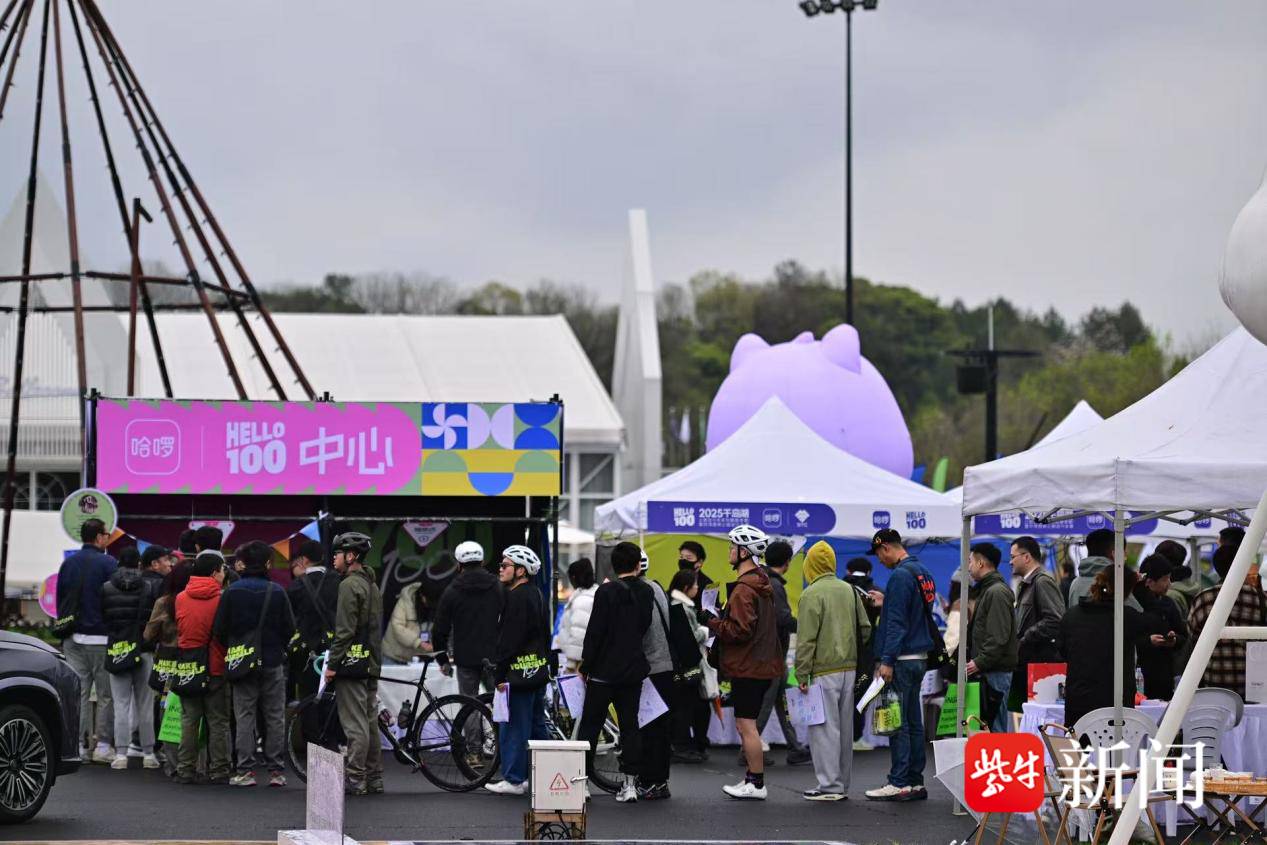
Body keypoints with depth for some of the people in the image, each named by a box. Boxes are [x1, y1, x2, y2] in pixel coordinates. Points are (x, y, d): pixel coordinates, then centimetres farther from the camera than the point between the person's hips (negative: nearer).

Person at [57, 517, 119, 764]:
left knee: (77, 692, 6)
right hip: (100, 637, -6)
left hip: (73, 639, 6)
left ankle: (77, 745, 4)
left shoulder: (68, 564, 11)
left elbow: (60, 600, 16)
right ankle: (103, 745, -3)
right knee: (106, 694, 0)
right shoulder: (108, 564, -8)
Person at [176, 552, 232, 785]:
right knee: (218, 722, 4)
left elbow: (178, 630, 11)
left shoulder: (181, 598, 1)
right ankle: (218, 771, 4)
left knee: (189, 720, 9)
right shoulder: (222, 599, -11)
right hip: (216, 668, -3)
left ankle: (185, 770, 7)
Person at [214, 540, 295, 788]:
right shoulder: (277, 592, -4)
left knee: (244, 716, 3)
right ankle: (276, 771, 5)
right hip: (273, 663, 0)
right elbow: (290, 628, -1)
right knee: (275, 717, 6)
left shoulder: (232, 592, -5)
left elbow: (220, 630, -3)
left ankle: (245, 770, -2)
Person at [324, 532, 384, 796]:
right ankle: (374, 779, 14)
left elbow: (345, 630, -17)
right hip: (371, 664, 9)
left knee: (355, 725, -8)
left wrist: (332, 664, -14)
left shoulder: (350, 585, -12)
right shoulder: (373, 586, 18)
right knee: (370, 722, 11)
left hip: (352, 663, -9)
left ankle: (354, 780, -8)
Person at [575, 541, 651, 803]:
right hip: (634, 670, 4)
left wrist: (585, 666, -5)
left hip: (604, 671, -4)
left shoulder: (606, 592, -12)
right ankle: (630, 783, 4)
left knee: (590, 725, 4)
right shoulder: (645, 593, 3)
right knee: (630, 725, 8)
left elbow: (595, 631, -13)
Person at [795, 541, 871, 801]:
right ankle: (842, 784, 19)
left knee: (825, 728, -4)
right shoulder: (850, 590, 10)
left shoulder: (812, 594, -11)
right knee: (844, 727, 13)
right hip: (849, 668, 7)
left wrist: (802, 675, -11)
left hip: (824, 671, -7)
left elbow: (806, 639, -13)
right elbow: (865, 629, 13)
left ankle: (830, 785, -7)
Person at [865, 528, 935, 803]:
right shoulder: (923, 572, 14)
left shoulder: (900, 576, -15)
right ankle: (915, 781, 15)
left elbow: (896, 622, -19)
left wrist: (887, 661, -19)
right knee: (913, 722, 12)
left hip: (902, 658, -10)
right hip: (919, 657, 10)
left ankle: (899, 782, -6)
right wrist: (884, 603, 25)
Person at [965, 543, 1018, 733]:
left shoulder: (997, 592, -13)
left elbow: (999, 637, -20)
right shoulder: (986, 590, 20)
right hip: (986, 671, 10)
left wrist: (979, 662, -20)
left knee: (996, 726, -9)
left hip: (996, 672, -10)